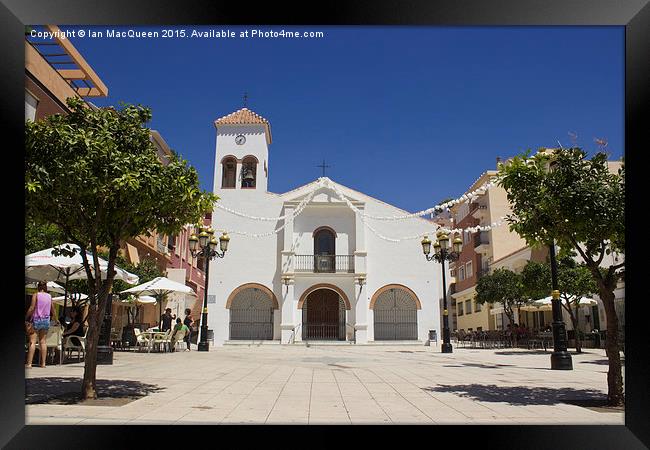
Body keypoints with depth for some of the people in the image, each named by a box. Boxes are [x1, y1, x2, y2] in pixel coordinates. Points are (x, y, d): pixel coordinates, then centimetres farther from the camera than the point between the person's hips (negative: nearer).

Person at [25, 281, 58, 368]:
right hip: (46, 320, 4)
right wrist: (56, 320, 26)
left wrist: (26, 318, -5)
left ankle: (29, 363, -8)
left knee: (32, 341, -4)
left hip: (36, 319, -4)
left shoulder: (36, 295, -4)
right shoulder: (49, 296, 8)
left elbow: (32, 308, -12)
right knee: (43, 342, 8)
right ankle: (43, 363, 8)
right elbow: (53, 310, 13)